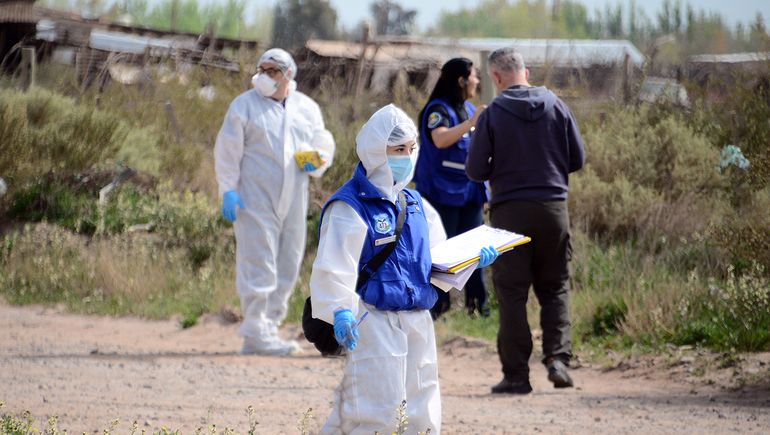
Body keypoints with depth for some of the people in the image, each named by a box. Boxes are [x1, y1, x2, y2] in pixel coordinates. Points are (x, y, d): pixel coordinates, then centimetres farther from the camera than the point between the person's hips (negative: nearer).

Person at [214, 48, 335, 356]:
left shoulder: (307, 108, 12)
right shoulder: (245, 105, -1)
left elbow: (323, 144, 20)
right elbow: (228, 151, -2)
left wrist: (316, 162, -3)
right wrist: (228, 190, -10)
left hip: (293, 200, 5)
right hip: (255, 199, -5)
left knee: (287, 267, 8)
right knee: (258, 264, -10)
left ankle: (269, 328, 17)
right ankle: (256, 332, -8)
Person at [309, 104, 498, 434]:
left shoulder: (415, 204, 15)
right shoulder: (349, 207, -10)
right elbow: (333, 267, -18)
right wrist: (340, 311, -31)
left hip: (417, 320, 8)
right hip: (372, 323, -8)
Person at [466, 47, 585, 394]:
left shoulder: (492, 115, -7)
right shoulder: (556, 107, 1)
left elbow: (475, 170, -5)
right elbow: (577, 159, 5)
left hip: (509, 212, -2)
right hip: (553, 208, 2)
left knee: (511, 294, 3)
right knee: (555, 288, 13)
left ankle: (516, 374, 1)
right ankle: (557, 356, -5)